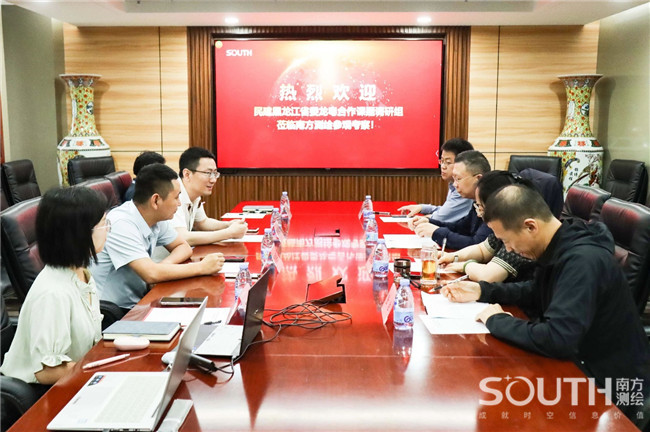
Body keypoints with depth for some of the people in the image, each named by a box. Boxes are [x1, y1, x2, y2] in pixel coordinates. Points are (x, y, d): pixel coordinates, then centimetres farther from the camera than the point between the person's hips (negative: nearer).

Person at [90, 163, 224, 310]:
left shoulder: (157, 219, 0)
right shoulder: (121, 225, -23)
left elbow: (184, 247, 12)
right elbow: (151, 274, -29)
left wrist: (165, 264, -10)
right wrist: (202, 267, -20)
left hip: (138, 303, 7)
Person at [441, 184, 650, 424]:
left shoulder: (583, 261, -31)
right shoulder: (557, 246, -2)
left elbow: (556, 339, -38)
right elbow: (537, 293, 16)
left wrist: (496, 321, -22)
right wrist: (482, 290, 4)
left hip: (609, 387, -8)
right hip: (579, 361, 8)